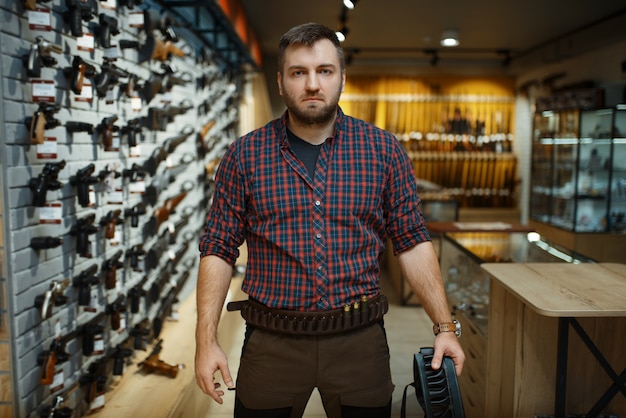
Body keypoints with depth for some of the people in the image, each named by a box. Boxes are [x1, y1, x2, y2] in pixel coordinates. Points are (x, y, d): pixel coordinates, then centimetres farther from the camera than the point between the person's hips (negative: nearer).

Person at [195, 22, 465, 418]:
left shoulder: (384, 150, -1)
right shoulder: (244, 155, -2)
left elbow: (413, 242, 1)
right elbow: (218, 250, 0)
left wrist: (444, 326, -4)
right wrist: (207, 340, -6)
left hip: (360, 340, 1)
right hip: (272, 342, 0)